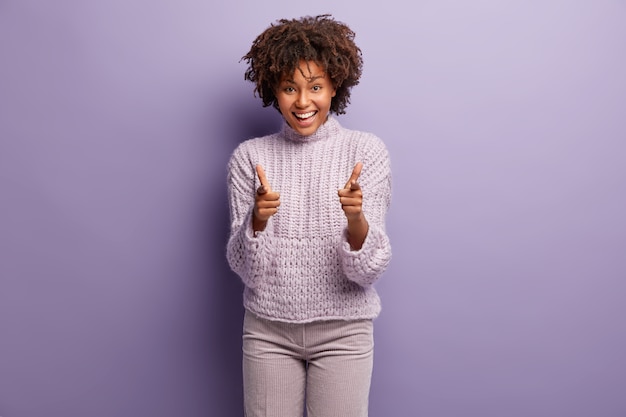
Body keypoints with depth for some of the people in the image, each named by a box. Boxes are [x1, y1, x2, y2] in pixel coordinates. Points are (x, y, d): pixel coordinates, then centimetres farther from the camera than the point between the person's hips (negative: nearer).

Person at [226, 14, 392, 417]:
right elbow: (246, 270, -6)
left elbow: (368, 271, -10)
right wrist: (257, 220, -25)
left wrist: (356, 218, -29)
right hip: (268, 330, 1)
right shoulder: (250, 156, -3)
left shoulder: (367, 151, -7)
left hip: (342, 332, -1)